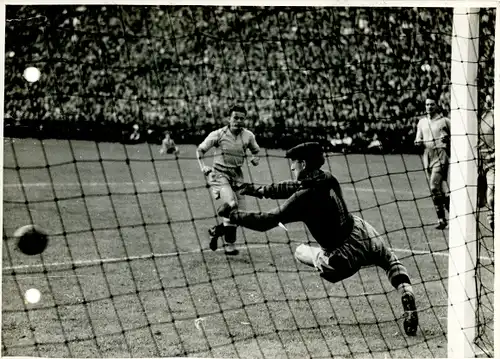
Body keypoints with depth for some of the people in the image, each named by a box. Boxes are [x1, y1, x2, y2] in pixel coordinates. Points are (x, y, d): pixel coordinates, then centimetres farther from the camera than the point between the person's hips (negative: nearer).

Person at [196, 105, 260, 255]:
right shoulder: (218, 134, -6)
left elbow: (256, 151, 21)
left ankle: (216, 231, 28)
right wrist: (203, 167, -11)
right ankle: (229, 243, -15)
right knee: (231, 204, -25)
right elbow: (200, 150, 3)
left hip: (237, 176, 5)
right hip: (220, 175, -5)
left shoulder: (248, 136, 3)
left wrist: (255, 158, -2)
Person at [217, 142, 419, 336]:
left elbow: (265, 222, -17)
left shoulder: (303, 198, -18)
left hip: (343, 259, -5)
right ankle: (409, 309, 12)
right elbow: (292, 188, 16)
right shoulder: (328, 180, 2)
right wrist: (258, 190, 19)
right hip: (363, 233, 5)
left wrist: (231, 214, -7)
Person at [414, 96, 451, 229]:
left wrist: (447, 138, -13)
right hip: (427, 155, 5)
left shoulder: (445, 121, 3)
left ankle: (442, 219, -11)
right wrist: (418, 142, -2)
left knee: (434, 186, -19)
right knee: (434, 188, 4)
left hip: (441, 154, -5)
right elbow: (418, 139, 21)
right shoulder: (422, 122, 16)